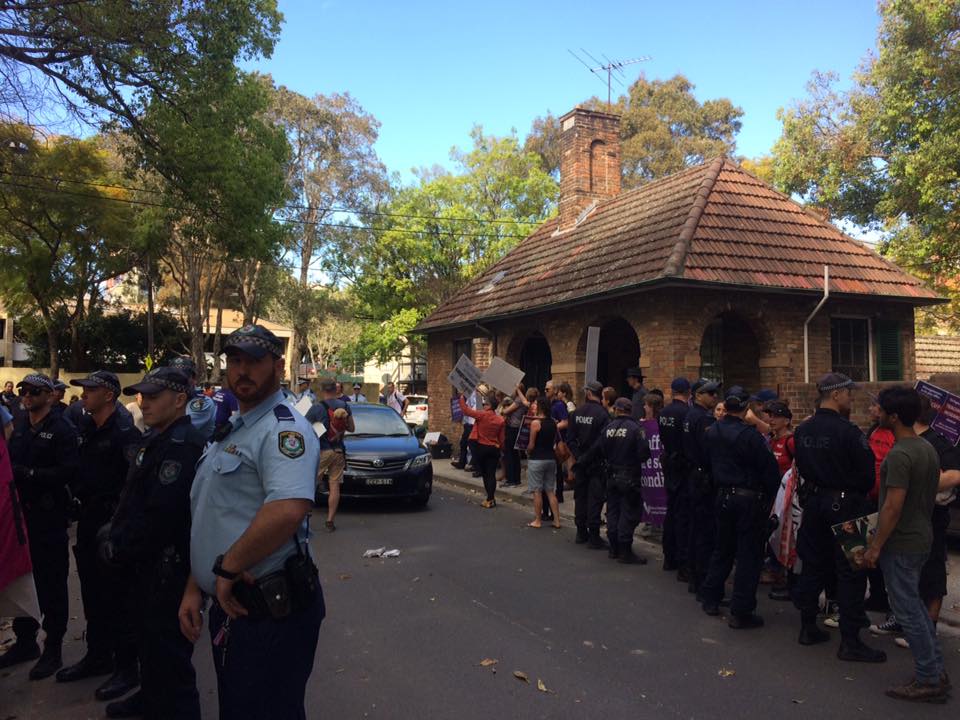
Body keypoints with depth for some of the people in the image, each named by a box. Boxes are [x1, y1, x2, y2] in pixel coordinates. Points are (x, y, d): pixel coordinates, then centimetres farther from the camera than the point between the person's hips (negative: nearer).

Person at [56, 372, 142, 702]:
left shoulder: (124, 432, -16)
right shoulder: (85, 428, 9)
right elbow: (75, 468, 19)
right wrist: (77, 494, 8)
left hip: (113, 521, -8)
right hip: (89, 518, 8)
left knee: (116, 595, 0)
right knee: (92, 592, 18)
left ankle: (127, 666, 12)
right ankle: (97, 656, 33)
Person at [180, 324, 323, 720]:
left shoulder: (284, 428, -18)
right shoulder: (230, 431, 14)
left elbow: (287, 511, -34)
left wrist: (228, 569, -22)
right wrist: (194, 589, 11)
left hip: (270, 611, -9)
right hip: (228, 606, 10)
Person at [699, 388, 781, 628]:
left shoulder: (712, 432, 0)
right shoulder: (750, 435, -18)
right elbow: (770, 469, -15)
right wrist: (769, 497, -2)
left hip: (723, 496, 6)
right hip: (750, 498, -6)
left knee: (723, 548, 20)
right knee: (749, 554, 2)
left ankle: (711, 599, 28)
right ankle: (741, 612, 5)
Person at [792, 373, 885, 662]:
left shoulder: (802, 430, 3)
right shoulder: (848, 431, -19)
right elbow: (867, 473, -14)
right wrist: (859, 493, 5)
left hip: (814, 502, 7)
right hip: (846, 505, -7)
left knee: (814, 565, 16)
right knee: (850, 572, 2)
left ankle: (808, 627, 25)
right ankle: (850, 641, 7)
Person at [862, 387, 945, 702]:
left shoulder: (899, 455, -23)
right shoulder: (928, 449, 7)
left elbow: (893, 507, -25)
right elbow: (931, 496, 16)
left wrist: (875, 547, -19)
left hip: (901, 544, -10)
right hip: (922, 538, 10)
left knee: (908, 611, 1)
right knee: (915, 605, 20)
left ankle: (929, 681, 10)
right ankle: (936, 671, 28)